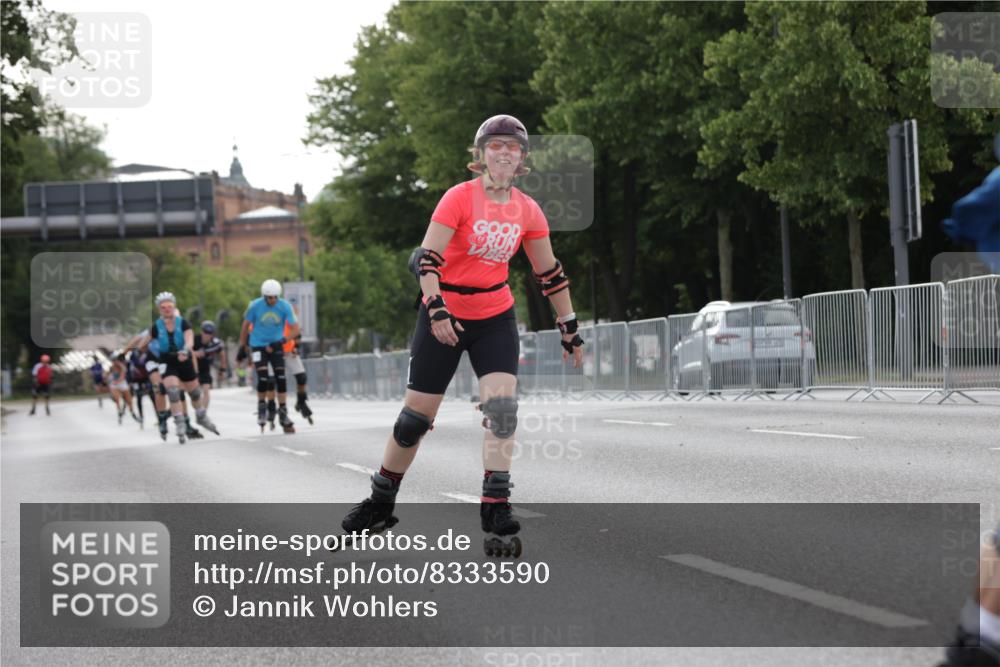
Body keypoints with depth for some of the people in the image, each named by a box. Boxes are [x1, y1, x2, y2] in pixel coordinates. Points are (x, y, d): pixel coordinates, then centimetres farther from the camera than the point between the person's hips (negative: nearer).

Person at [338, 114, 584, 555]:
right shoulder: (460, 198, -14)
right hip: (443, 316, -3)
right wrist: (436, 308, -33)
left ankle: (496, 511, -14)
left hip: (495, 319, 3)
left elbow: (549, 273, 10)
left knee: (502, 406, -17)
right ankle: (380, 503, 23)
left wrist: (570, 330, 11)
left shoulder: (527, 211, 0)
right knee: (417, 414, 3)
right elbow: (425, 257, -20)